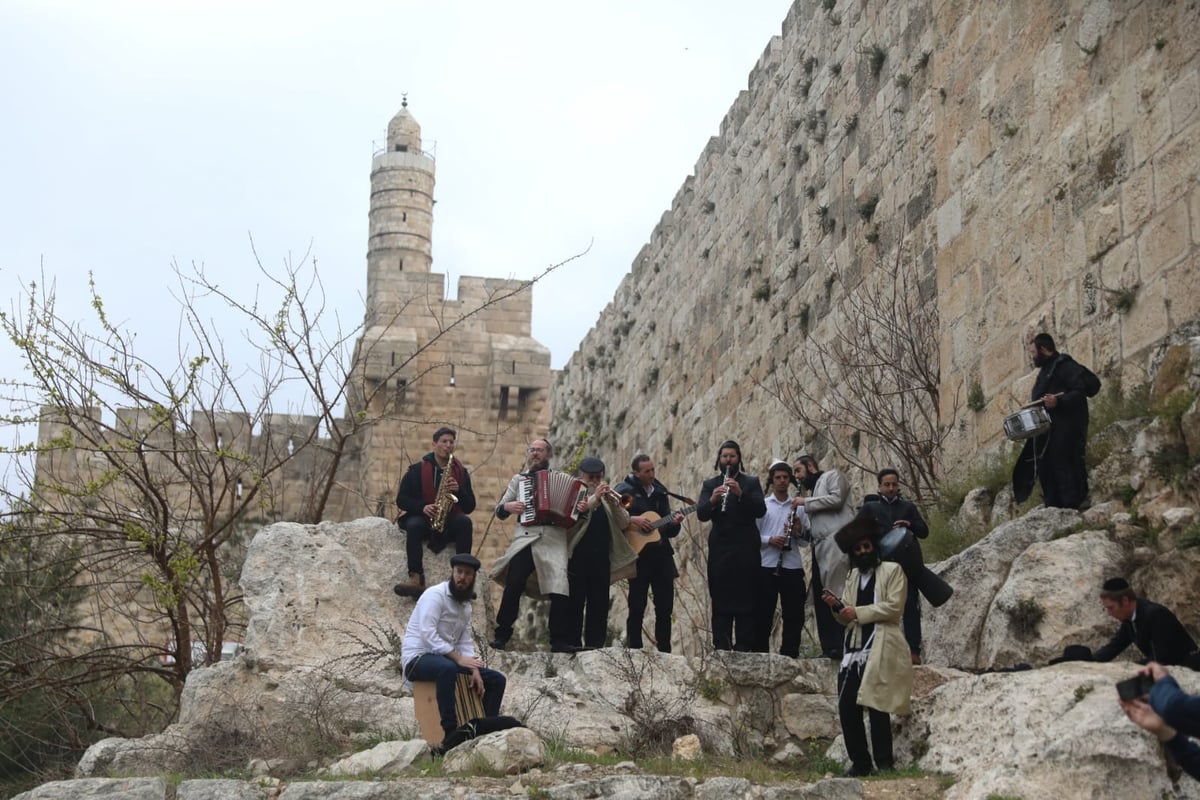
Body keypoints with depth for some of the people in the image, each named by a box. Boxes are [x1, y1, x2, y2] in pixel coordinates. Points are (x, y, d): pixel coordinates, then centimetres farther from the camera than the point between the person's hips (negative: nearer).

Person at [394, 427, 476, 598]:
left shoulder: (461, 472, 9)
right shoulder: (417, 470, 3)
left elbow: (470, 507, 5)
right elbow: (401, 500, 0)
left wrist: (459, 490, -16)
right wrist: (422, 507, -18)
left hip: (451, 522, 1)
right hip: (424, 518, -1)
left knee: (464, 522, -32)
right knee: (414, 525, -36)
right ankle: (416, 580, -46)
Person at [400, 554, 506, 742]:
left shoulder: (466, 605, 15)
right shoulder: (435, 594, -12)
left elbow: (465, 642, 10)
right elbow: (427, 634, -24)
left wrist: (474, 670, -8)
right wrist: (458, 658, -28)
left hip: (449, 660, 9)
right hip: (417, 658, -9)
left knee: (496, 679, 2)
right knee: (447, 668, -42)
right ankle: (450, 731, -41)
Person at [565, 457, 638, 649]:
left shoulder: (607, 496, 17)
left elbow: (624, 524, 5)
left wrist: (614, 504, -11)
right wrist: (594, 498, -27)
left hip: (602, 558, 4)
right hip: (578, 556, -4)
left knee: (599, 603, 3)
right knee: (575, 601, -4)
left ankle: (595, 644, 5)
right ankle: (571, 644, -2)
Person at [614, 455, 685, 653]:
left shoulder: (660, 492, 14)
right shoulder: (625, 490, -2)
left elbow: (670, 531, 16)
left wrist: (674, 523, -5)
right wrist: (633, 520, -20)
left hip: (662, 553, 5)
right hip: (638, 552, -5)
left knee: (665, 607, 5)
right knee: (637, 608, -1)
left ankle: (664, 651, 11)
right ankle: (634, 650, 5)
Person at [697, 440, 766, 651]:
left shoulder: (751, 483, 9)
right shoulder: (710, 484, 13)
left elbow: (760, 510, -6)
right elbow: (701, 514, -1)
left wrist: (740, 494, -21)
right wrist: (712, 500, -22)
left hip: (746, 550, -1)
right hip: (719, 550, 1)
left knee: (745, 600, -3)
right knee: (720, 600, 0)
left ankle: (743, 647, -1)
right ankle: (721, 646, 2)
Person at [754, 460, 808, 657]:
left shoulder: (798, 506, 12)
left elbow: (807, 535, 12)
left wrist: (799, 531, -9)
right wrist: (770, 540, -15)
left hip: (792, 567, 2)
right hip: (767, 566, -2)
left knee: (794, 614, 4)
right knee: (763, 615, 0)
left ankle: (790, 655, 11)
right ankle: (761, 654, 6)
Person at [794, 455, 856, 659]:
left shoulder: (832, 476, 7)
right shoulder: (813, 490, 30)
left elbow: (836, 498, -13)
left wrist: (806, 502, -4)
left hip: (837, 543, -9)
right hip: (820, 549, 9)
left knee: (836, 595, -14)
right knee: (821, 599, 5)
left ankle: (840, 646, -17)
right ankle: (829, 649, 6)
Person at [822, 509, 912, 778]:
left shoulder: (892, 570, 3)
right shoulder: (853, 575, 21)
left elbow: (894, 606, -9)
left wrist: (858, 612, -11)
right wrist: (836, 607, -2)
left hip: (880, 649, -6)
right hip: (854, 649, 6)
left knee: (876, 706, -10)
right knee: (847, 707, -1)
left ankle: (884, 763, 1)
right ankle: (860, 763, 10)